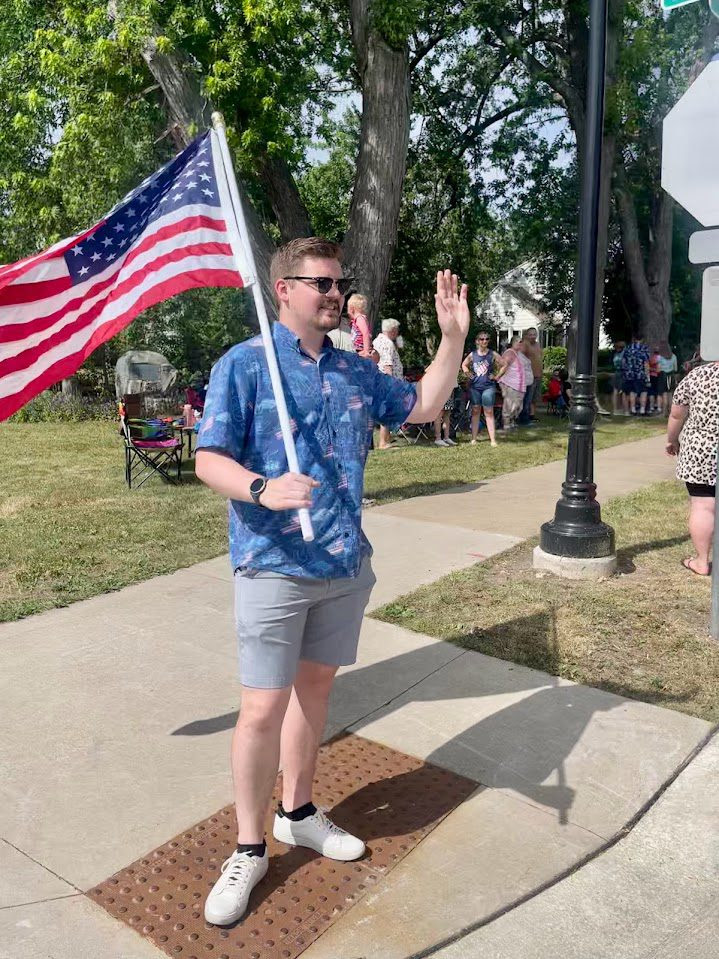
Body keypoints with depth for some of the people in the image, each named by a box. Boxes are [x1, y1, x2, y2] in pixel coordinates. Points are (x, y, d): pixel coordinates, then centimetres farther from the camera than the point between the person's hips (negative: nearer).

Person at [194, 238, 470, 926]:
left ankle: (297, 813, 39)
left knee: (315, 685, 18)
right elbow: (209, 460, -11)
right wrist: (262, 489, -32)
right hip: (274, 566, -5)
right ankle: (249, 849, 22)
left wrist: (452, 336, 8)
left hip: (346, 562, 6)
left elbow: (422, 406, 19)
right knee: (263, 708, -1)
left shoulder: (356, 371, 10)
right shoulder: (243, 365, -7)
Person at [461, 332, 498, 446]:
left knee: (489, 412, -3)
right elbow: (464, 365, 20)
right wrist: (469, 374, 6)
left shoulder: (492, 354, -3)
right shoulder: (472, 354, 4)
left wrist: (496, 376, -4)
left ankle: (493, 439, -3)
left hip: (488, 386, -2)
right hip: (475, 386, 2)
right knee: (475, 411, 8)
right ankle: (473, 438, 13)